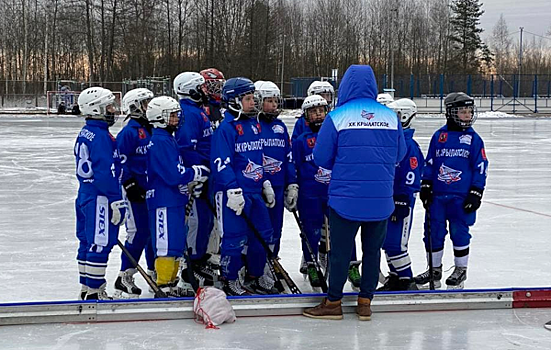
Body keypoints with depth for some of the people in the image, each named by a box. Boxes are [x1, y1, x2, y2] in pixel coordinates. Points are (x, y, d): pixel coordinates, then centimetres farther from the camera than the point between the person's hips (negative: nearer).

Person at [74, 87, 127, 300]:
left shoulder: (85, 134, 14)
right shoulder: (100, 136, -17)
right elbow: (106, 172, -21)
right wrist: (117, 201, -19)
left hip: (85, 194, 11)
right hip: (100, 197, -11)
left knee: (88, 243, 15)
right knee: (100, 244, -6)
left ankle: (86, 288, 23)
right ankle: (94, 292, -3)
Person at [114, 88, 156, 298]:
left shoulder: (151, 130, 13)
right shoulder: (129, 133, -12)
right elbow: (121, 162, -15)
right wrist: (130, 185, -19)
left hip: (153, 189, 8)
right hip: (136, 191, -8)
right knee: (138, 232, -10)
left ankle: (154, 271, 27)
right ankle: (124, 278, -3)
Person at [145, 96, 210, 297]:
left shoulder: (168, 139, 18)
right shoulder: (159, 141, -15)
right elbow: (173, 174, -22)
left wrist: (190, 182, 10)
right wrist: (197, 172, -11)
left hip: (175, 201, 11)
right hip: (163, 202, -11)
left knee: (177, 245, 15)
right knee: (167, 246, -7)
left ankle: (172, 284, 23)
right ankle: (163, 287, -1)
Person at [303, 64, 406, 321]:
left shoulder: (336, 117, -8)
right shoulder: (391, 117, 1)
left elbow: (321, 158, -4)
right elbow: (399, 155, 10)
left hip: (346, 197, -3)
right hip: (381, 200, 3)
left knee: (341, 249, 7)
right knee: (373, 249, 14)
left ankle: (333, 302, 16)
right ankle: (365, 303, 20)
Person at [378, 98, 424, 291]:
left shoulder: (409, 146, -15)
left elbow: (411, 179, -18)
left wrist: (402, 203, -20)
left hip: (401, 202, -9)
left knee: (396, 244, -9)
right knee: (386, 242, 14)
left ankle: (407, 281, 2)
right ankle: (394, 278, 25)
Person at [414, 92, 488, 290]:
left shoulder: (473, 138, 1)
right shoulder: (439, 136, 6)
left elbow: (481, 167, 1)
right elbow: (430, 162, 11)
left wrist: (476, 193, -4)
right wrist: (426, 186, 6)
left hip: (461, 196, -2)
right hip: (437, 194, 2)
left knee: (459, 232, 2)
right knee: (433, 231, 5)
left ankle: (461, 270, 18)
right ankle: (435, 269, 19)